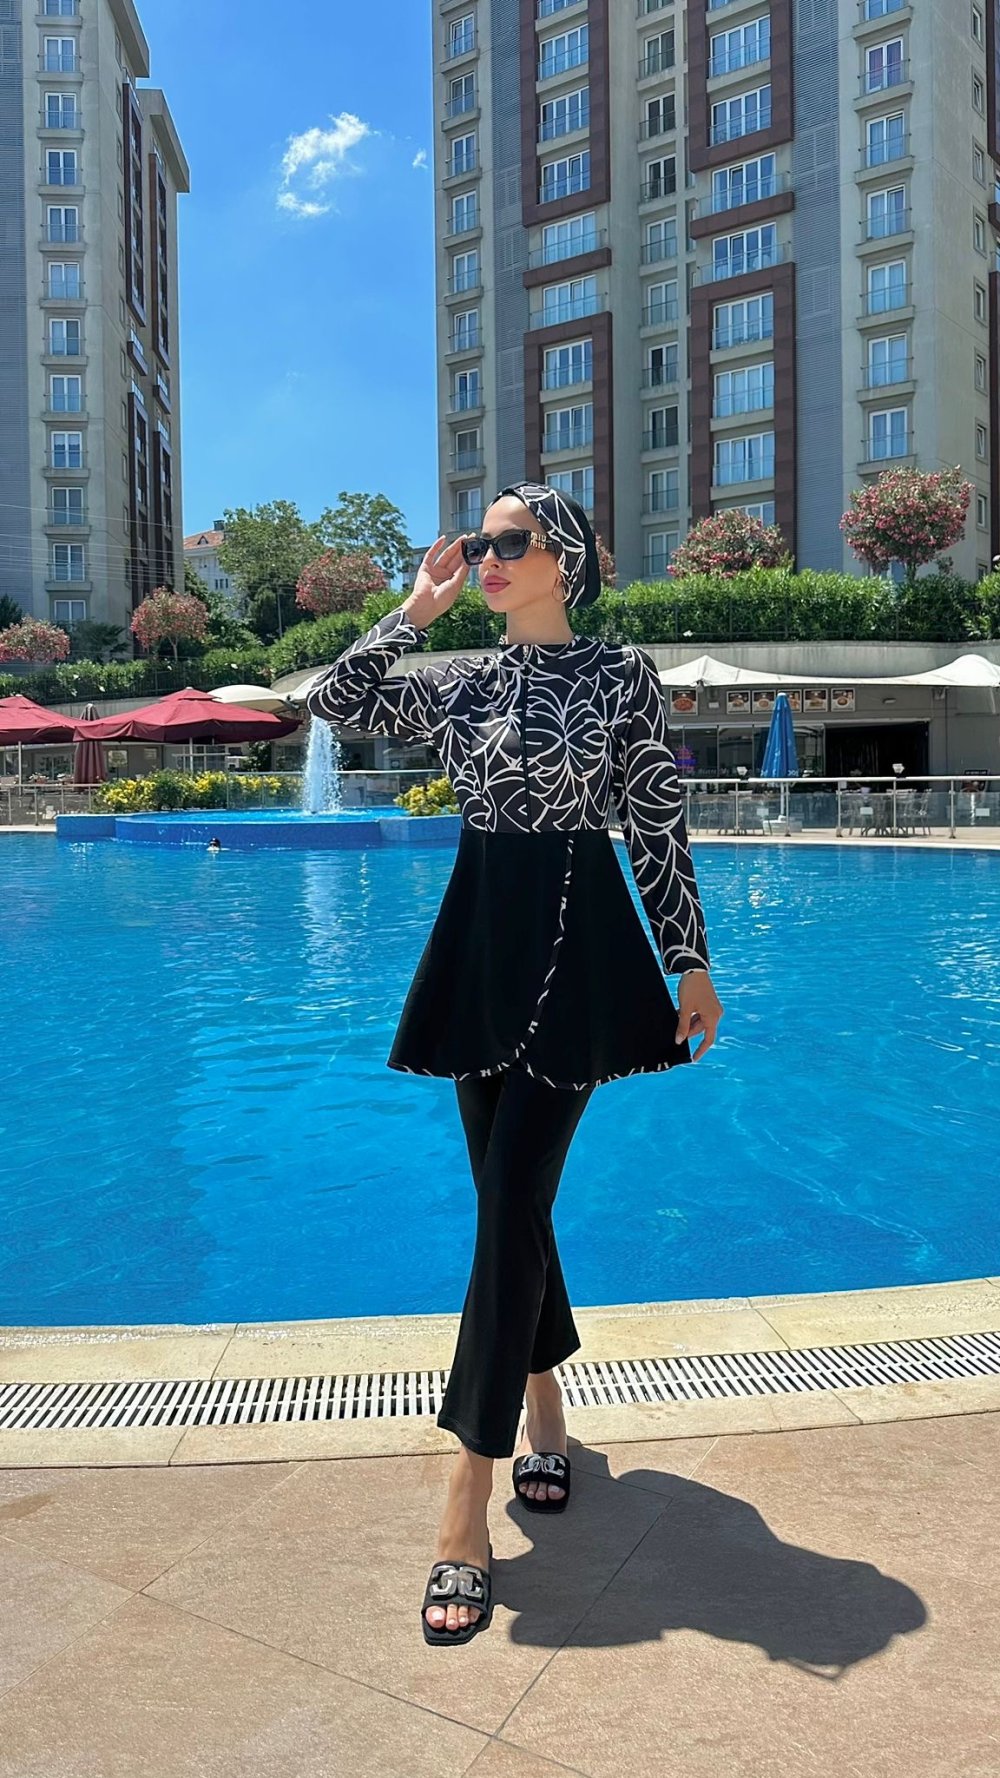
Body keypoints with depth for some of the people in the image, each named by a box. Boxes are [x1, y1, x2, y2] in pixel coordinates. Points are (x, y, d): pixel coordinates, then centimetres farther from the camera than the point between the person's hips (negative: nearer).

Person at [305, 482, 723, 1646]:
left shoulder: (623, 675, -1)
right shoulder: (461, 682, 10)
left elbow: (658, 827, -2)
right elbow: (332, 699, 2)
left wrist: (691, 962, -3)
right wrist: (417, 608, 4)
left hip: (576, 948, -4)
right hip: (479, 945, 5)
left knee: (510, 1207, -9)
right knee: (510, 1198, 11)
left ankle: (467, 1503, -3)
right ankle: (543, 1411, 33)